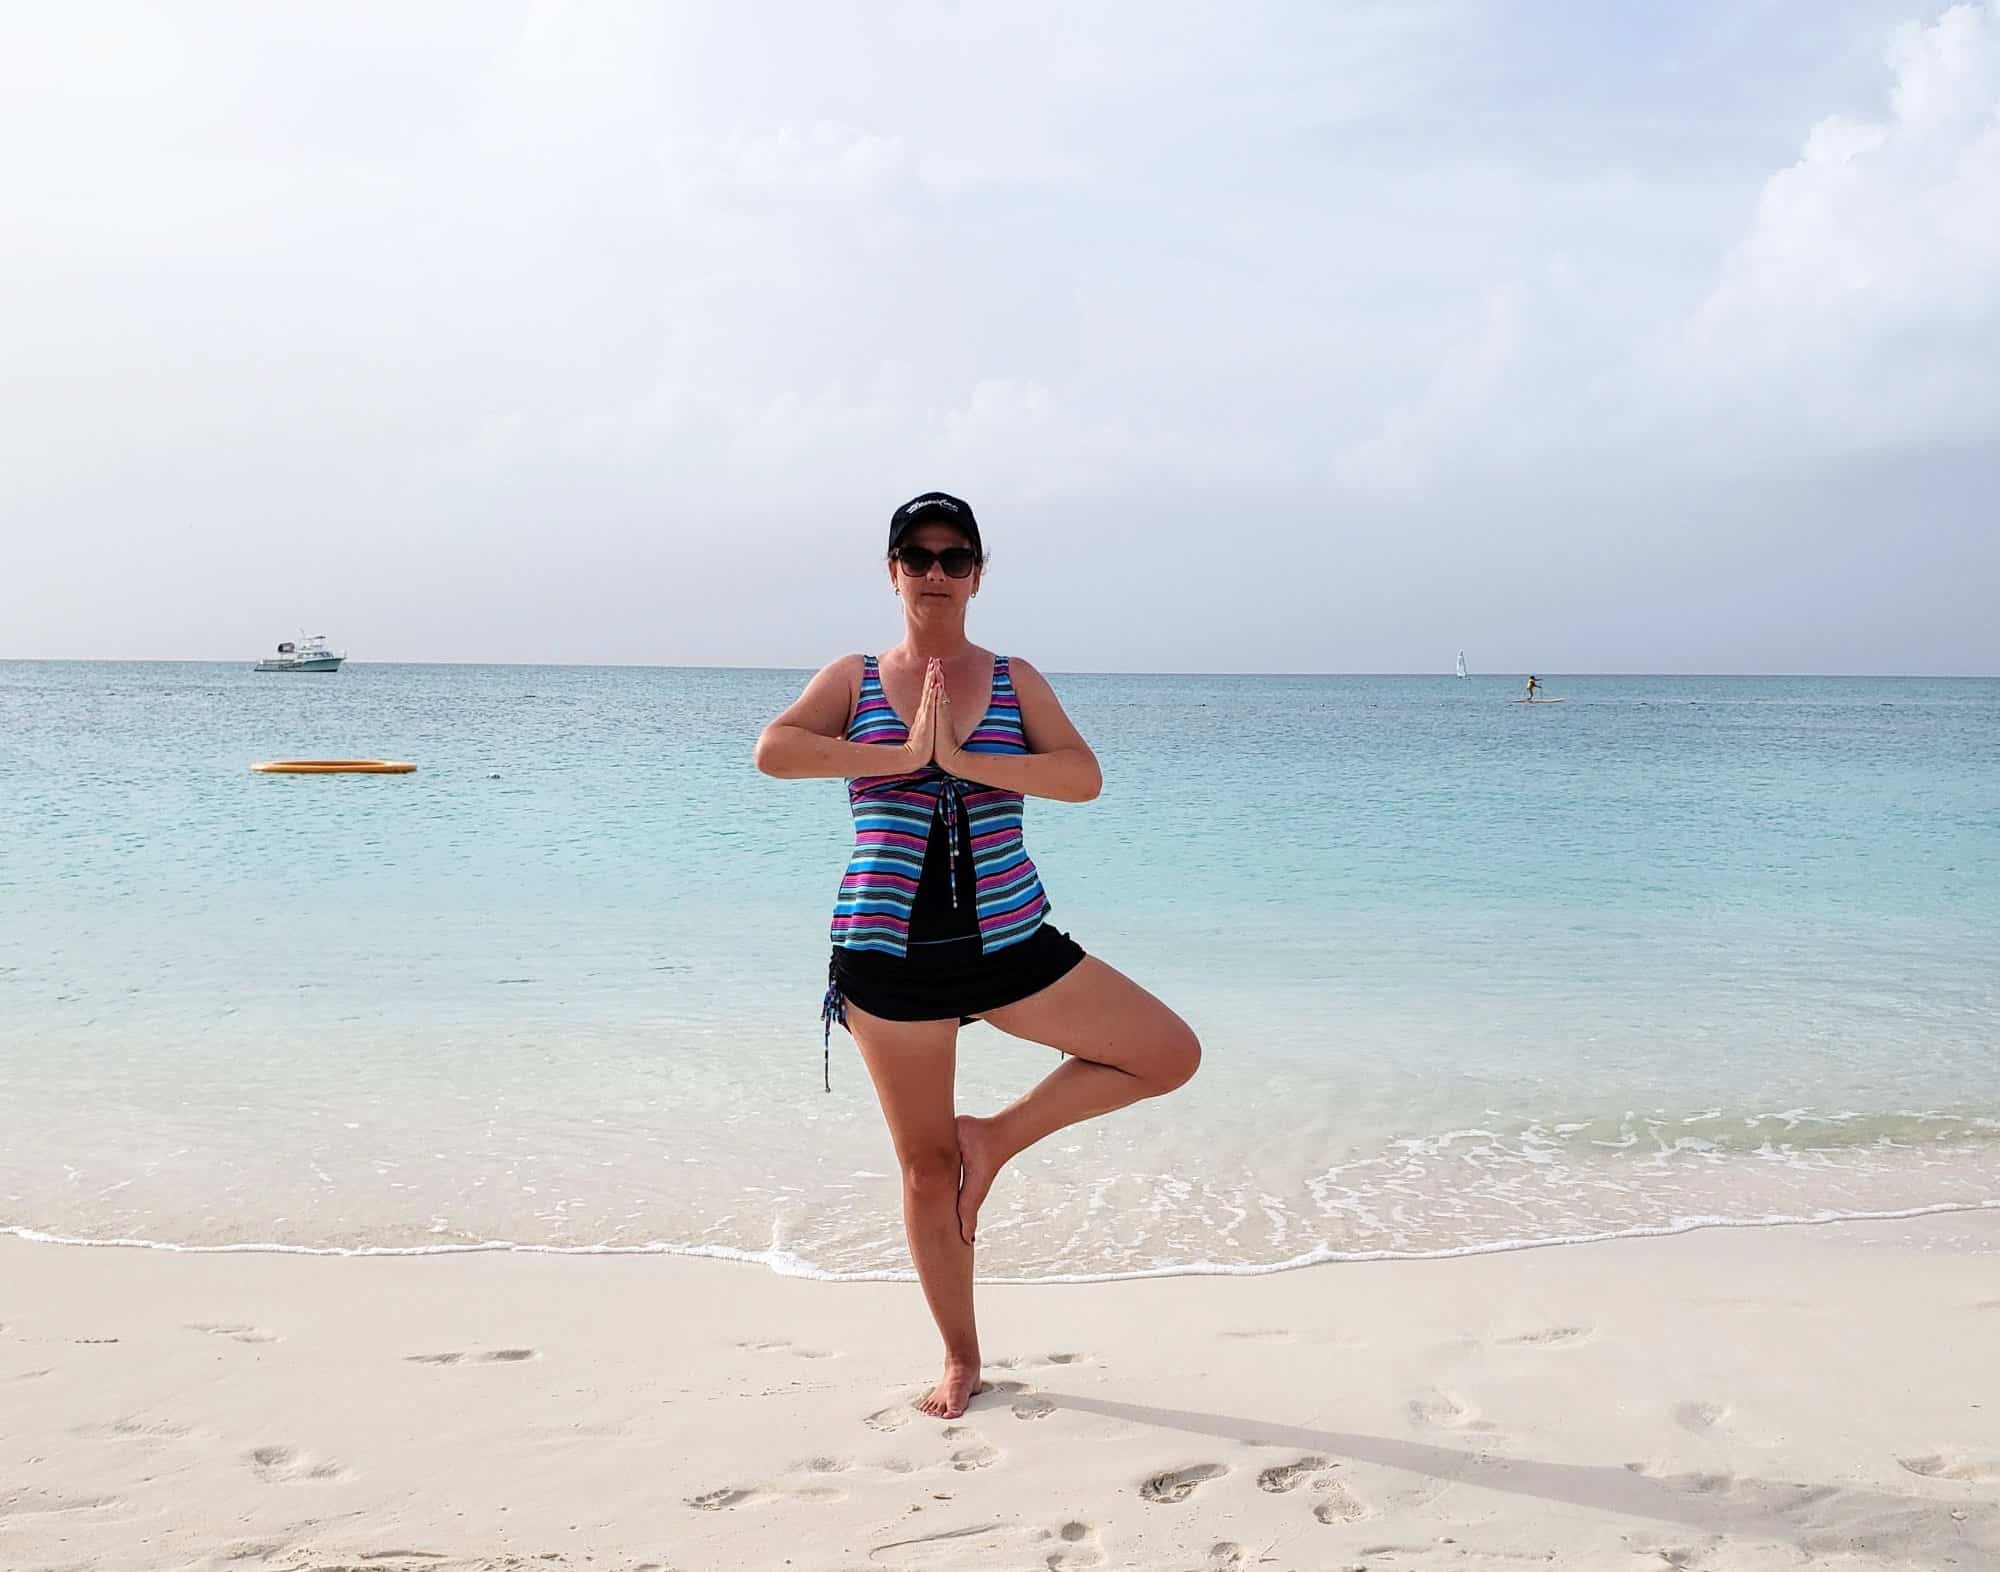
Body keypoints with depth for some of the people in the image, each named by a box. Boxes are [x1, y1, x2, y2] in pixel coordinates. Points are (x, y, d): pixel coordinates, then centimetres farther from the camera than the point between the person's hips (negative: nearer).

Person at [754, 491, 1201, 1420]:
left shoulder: (1014, 681, 6)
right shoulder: (853, 679, 4)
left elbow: (1084, 778, -10)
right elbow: (773, 751, -14)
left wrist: (962, 759, -20)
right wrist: (899, 755, -19)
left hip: (1009, 944, 2)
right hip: (888, 954, -1)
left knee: (1171, 1054, -6)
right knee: (927, 1166, 6)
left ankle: (996, 1138, 9)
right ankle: (961, 1361, 25)